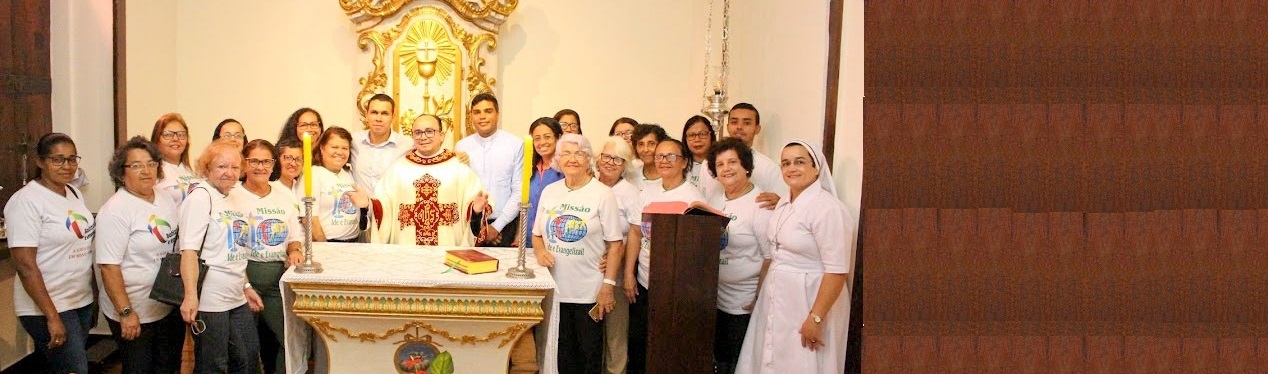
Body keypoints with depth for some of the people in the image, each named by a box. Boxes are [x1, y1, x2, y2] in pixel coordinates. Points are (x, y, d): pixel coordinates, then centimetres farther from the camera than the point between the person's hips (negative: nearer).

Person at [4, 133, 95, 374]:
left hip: (83, 301, 7)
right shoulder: (26, 201, -15)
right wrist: (52, 317, -20)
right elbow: (25, 265, -18)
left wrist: (94, 295, 11)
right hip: (47, 308, -7)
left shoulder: (75, 193, 8)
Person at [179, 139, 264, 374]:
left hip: (237, 299, 8)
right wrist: (191, 296, -27)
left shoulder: (231, 199, 13)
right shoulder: (200, 196, -11)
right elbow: (189, 250, -19)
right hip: (210, 301, -8)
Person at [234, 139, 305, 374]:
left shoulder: (284, 194, 12)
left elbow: (295, 234, 19)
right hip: (245, 275, -4)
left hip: (279, 276, 4)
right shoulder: (233, 196, -4)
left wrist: (294, 251, -3)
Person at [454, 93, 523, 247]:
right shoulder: (461, 147, 2)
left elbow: (519, 191, -4)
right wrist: (479, 227, -3)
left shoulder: (516, 144, -4)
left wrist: (497, 226, -6)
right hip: (470, 225, 2)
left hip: (504, 226, -1)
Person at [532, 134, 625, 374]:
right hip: (556, 289, 4)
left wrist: (608, 285, -13)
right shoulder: (549, 192, 8)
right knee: (563, 352, 14)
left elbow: (615, 244, -7)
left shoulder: (602, 194, -6)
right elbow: (537, 235, 16)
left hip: (589, 291, -4)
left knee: (590, 353, 6)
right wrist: (540, 251, -6)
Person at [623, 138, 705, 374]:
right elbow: (636, 233, 8)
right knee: (637, 341, 11)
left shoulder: (693, 197, -8)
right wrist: (629, 273, 3)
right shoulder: (647, 194, 7)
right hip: (643, 283, 5)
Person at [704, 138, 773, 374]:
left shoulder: (760, 204, -14)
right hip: (715, 300, 6)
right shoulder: (715, 200, 7)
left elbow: (771, 257, -17)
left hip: (745, 304, -6)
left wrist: (760, 299, -17)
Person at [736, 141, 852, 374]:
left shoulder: (827, 208, -18)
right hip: (777, 298, 8)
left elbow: (837, 270, -22)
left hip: (807, 300, -8)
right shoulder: (783, 204, 8)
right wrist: (759, 293, 20)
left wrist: (816, 318, -22)